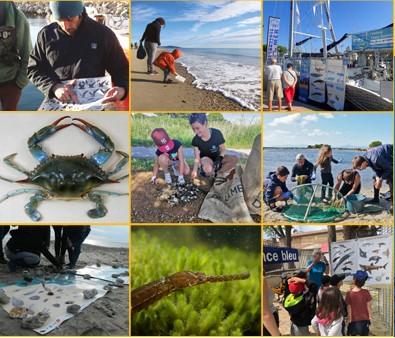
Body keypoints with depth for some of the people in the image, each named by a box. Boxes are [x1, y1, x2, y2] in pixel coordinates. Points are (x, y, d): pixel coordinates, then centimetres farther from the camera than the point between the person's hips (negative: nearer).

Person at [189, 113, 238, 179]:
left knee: (235, 159, -27)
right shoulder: (195, 140, -17)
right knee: (208, 169, -39)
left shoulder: (217, 134, -21)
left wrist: (219, 158, -30)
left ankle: (217, 173, -15)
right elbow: (197, 158, -15)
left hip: (217, 157, 2)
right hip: (205, 159, -1)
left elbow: (223, 150, -10)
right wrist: (194, 171, -31)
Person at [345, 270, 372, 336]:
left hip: (354, 320, -2)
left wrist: (349, 318, 2)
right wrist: (370, 316, 9)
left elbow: (349, 308, -11)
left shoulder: (349, 294, -17)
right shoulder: (366, 292, -12)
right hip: (365, 319, 2)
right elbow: (369, 306, -5)